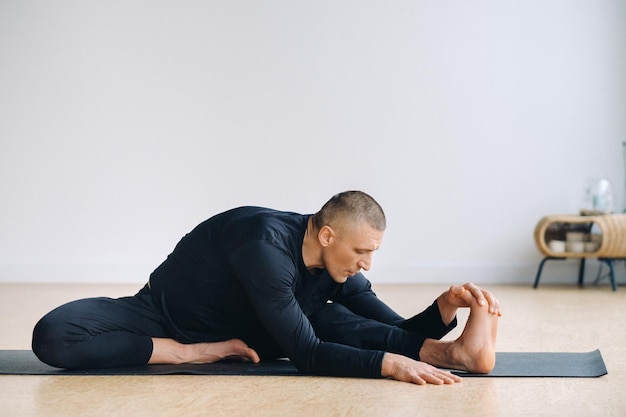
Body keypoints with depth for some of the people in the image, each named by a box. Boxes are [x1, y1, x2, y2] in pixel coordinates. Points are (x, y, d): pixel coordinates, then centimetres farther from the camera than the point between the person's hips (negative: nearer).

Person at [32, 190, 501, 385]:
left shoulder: (339, 269, -13)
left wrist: (448, 304, -27)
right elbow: (305, 354, -36)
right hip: (164, 318, -5)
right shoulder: (266, 246, -37)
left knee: (335, 321, -23)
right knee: (53, 335, -34)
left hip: (243, 328, 5)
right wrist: (389, 364, -45)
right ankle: (193, 353, -32)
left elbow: (399, 331, -9)